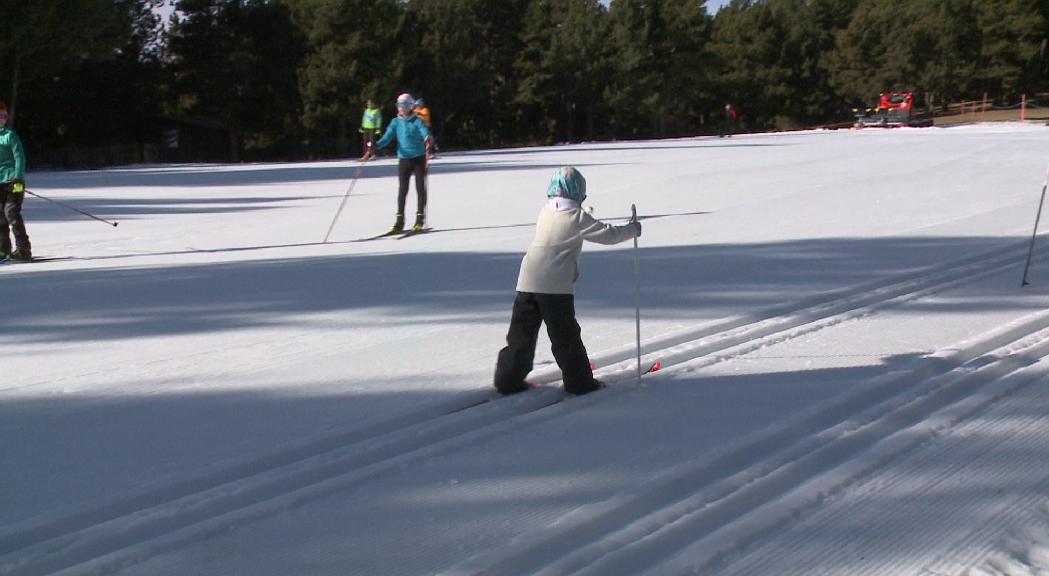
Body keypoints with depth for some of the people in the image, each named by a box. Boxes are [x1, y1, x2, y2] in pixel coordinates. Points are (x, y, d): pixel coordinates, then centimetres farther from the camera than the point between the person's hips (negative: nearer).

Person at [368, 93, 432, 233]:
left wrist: (427, 140, -43)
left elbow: (426, 133, -19)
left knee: (420, 188, 1)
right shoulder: (396, 122, 5)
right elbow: (386, 138, -1)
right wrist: (374, 146, -18)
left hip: (419, 158, -2)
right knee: (402, 190, 1)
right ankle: (399, 222, 4)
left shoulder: (417, 121, -4)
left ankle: (419, 221, 8)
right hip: (403, 159, 2)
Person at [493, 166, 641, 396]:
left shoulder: (545, 212, 12)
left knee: (521, 334, 12)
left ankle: (508, 380, 15)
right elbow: (609, 234, 1)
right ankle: (579, 381, 14)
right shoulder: (578, 217, -5)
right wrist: (633, 229, 17)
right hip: (556, 286, -5)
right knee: (566, 336, 5)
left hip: (527, 283, 5)